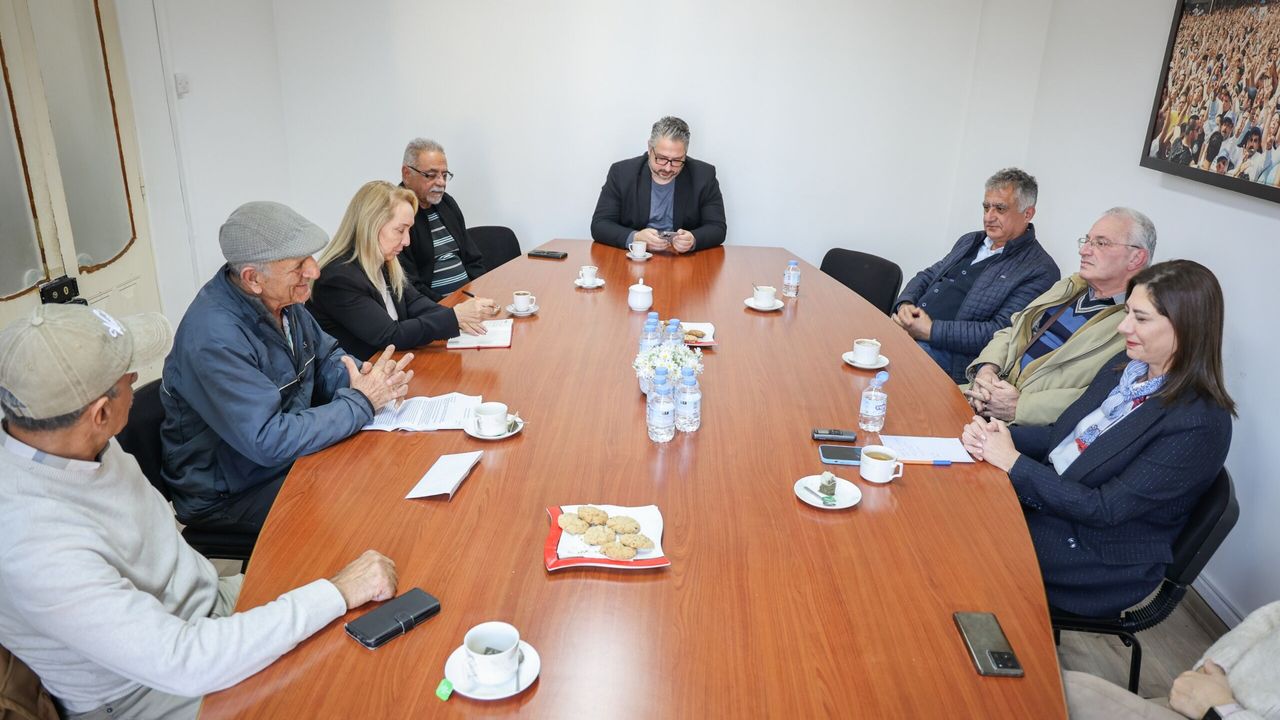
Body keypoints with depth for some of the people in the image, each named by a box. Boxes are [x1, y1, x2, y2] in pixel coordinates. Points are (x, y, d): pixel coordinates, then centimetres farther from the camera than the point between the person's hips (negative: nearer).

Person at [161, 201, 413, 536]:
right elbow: (269, 442, -33)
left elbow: (326, 357, 8)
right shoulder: (215, 337, -31)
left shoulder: (282, 297, -5)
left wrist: (361, 379, -15)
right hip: (228, 496, -8)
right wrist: (361, 402, -26)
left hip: (283, 457, 8)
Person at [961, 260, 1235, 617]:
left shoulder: (1200, 424, -22)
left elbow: (1106, 510, -23)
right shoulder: (1127, 364, 1)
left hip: (1102, 557, -6)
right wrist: (998, 435, -13)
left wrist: (1014, 462, -23)